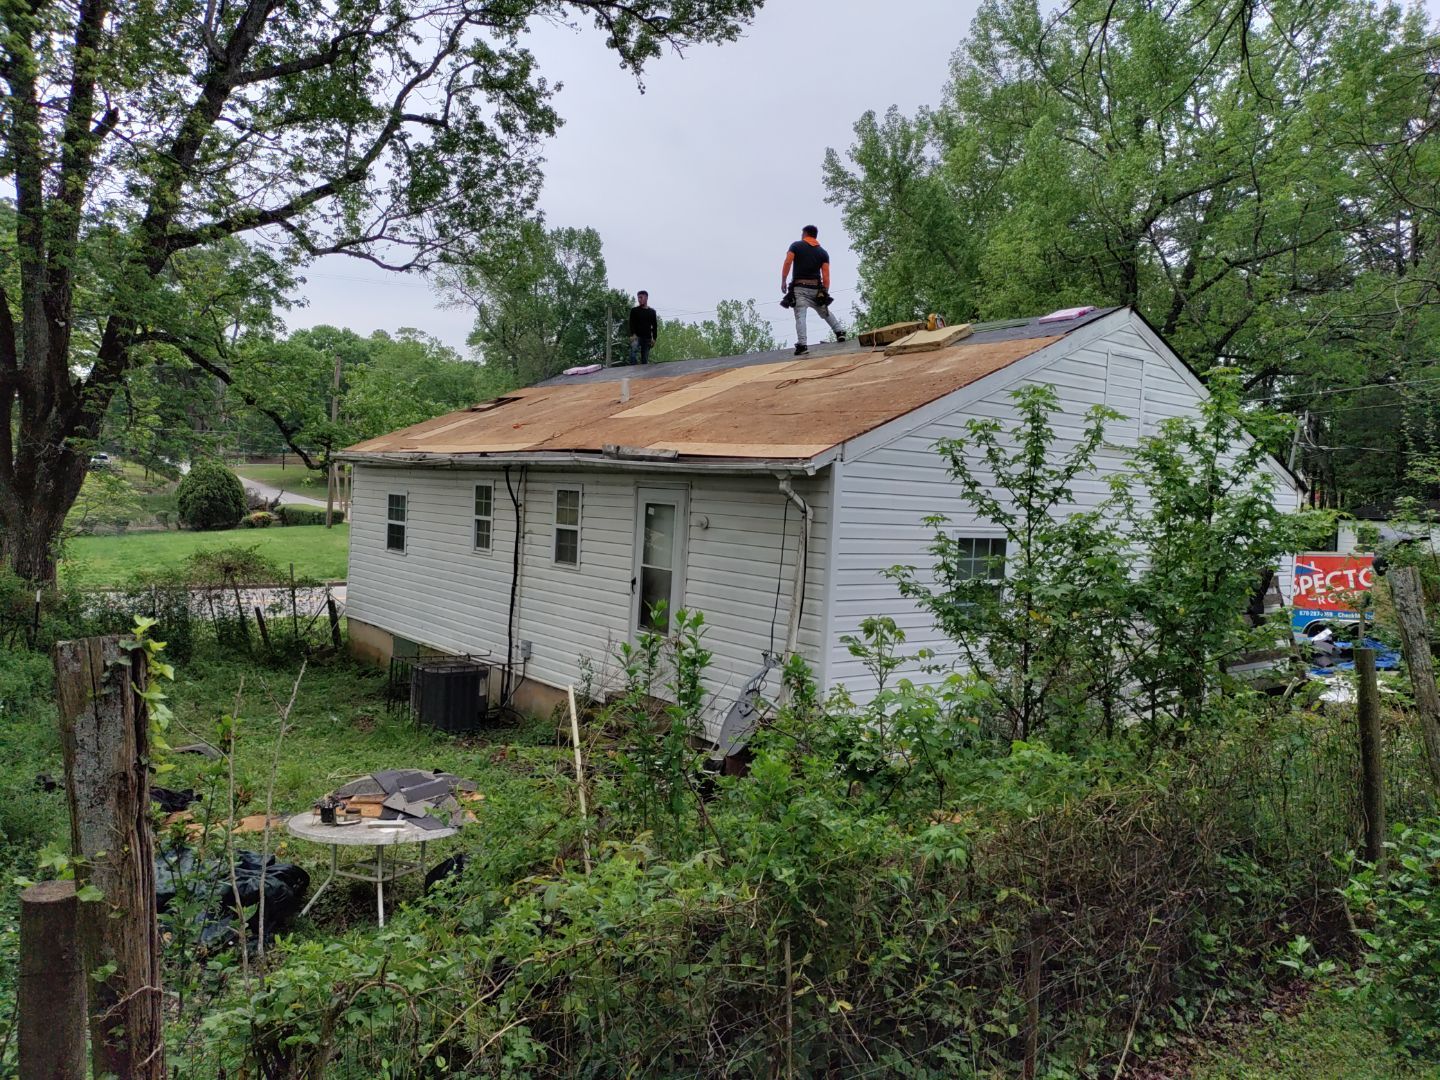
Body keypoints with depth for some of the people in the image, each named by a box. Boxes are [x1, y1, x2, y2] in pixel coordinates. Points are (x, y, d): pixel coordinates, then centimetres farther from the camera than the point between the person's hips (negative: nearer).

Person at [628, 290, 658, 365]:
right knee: (633, 349, -31)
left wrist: (654, 338, 3)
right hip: (636, 336, -3)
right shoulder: (634, 310, 8)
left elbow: (655, 326, 14)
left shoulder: (652, 311, 14)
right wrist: (632, 334, -16)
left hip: (647, 338, 3)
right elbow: (631, 323, 0)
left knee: (645, 359, 0)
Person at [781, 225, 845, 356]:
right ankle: (839, 332, 19)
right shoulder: (823, 253, 13)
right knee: (825, 312, 23)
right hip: (816, 288, 3)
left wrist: (783, 282, -4)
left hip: (799, 288, -3)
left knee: (800, 316, -11)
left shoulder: (796, 246, 5)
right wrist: (826, 293, 7)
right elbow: (826, 275, 5)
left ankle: (802, 345, -23)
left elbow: (787, 263, -8)